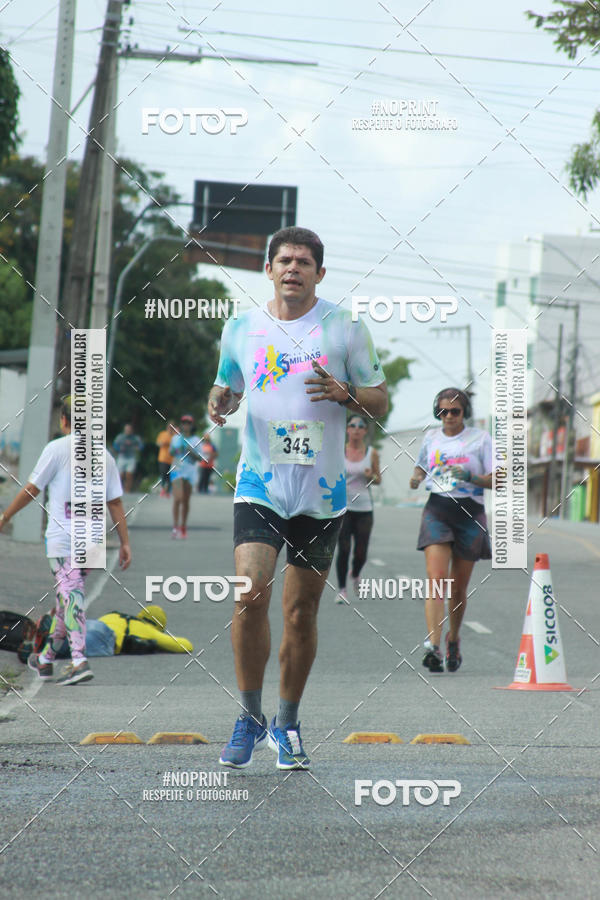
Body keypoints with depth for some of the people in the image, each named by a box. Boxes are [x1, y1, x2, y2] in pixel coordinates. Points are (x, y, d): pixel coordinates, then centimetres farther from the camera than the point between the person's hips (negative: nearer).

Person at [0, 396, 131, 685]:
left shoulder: (57, 449, -4)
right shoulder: (104, 455, 11)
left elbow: (31, 490, -1)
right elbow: (115, 503, 9)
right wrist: (125, 543, 11)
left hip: (63, 537, -6)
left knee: (71, 597, -10)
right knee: (69, 597, 15)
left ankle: (79, 661, -23)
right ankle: (46, 659, 28)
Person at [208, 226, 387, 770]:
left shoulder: (345, 328, 1)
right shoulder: (241, 328, 7)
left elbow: (380, 402, 6)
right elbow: (228, 389, 22)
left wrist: (344, 393, -15)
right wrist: (219, 403, -2)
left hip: (322, 492, 0)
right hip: (259, 485, 0)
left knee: (301, 611, 4)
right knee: (251, 593, -17)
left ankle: (287, 725, 21)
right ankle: (250, 718, -2)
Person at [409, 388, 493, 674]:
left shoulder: (480, 438, 4)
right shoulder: (431, 437, 11)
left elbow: (495, 480, 1)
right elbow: (421, 467, 26)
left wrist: (469, 477, -17)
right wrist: (416, 480, 3)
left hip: (470, 512, 0)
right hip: (437, 508, 0)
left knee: (458, 588, 7)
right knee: (436, 578, -18)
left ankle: (453, 639, 31)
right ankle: (432, 646, -27)